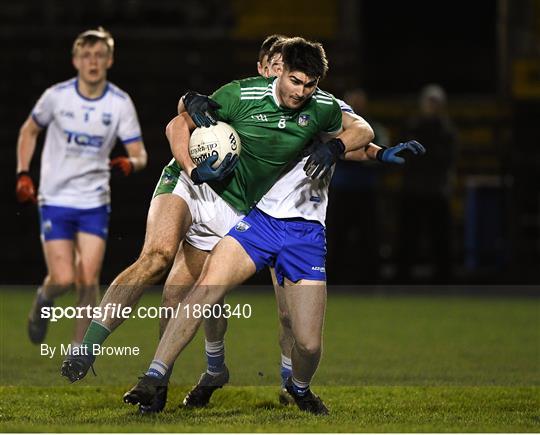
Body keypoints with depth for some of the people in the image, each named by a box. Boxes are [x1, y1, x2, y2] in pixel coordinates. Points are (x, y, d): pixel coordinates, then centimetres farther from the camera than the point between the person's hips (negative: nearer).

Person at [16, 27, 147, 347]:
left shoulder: (121, 103, -5)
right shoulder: (57, 96, -6)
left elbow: (139, 154, -2)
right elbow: (29, 131, 12)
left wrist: (131, 163, -26)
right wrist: (23, 175, 3)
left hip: (95, 203, 1)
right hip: (55, 198, -1)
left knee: (88, 282, -6)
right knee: (63, 279, -11)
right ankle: (44, 299, 25)